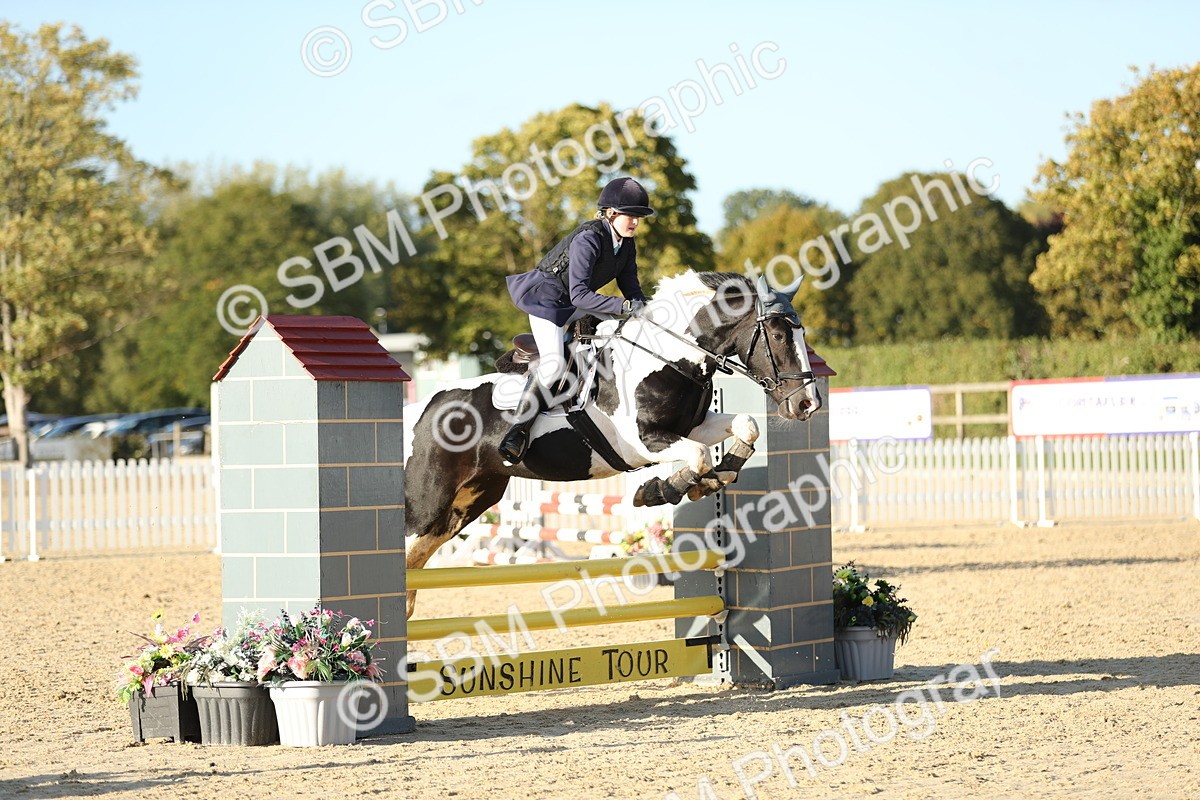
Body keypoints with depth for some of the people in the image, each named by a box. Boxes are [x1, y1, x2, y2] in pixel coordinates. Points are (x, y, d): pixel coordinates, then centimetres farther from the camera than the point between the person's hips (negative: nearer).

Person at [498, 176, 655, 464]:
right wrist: (625, 306, -40)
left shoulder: (626, 244, 0)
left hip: (578, 306, 10)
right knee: (554, 364, -25)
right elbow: (579, 295, -34)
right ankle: (519, 432, -22)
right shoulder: (588, 239, -27)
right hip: (548, 298, -10)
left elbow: (630, 286, 5)